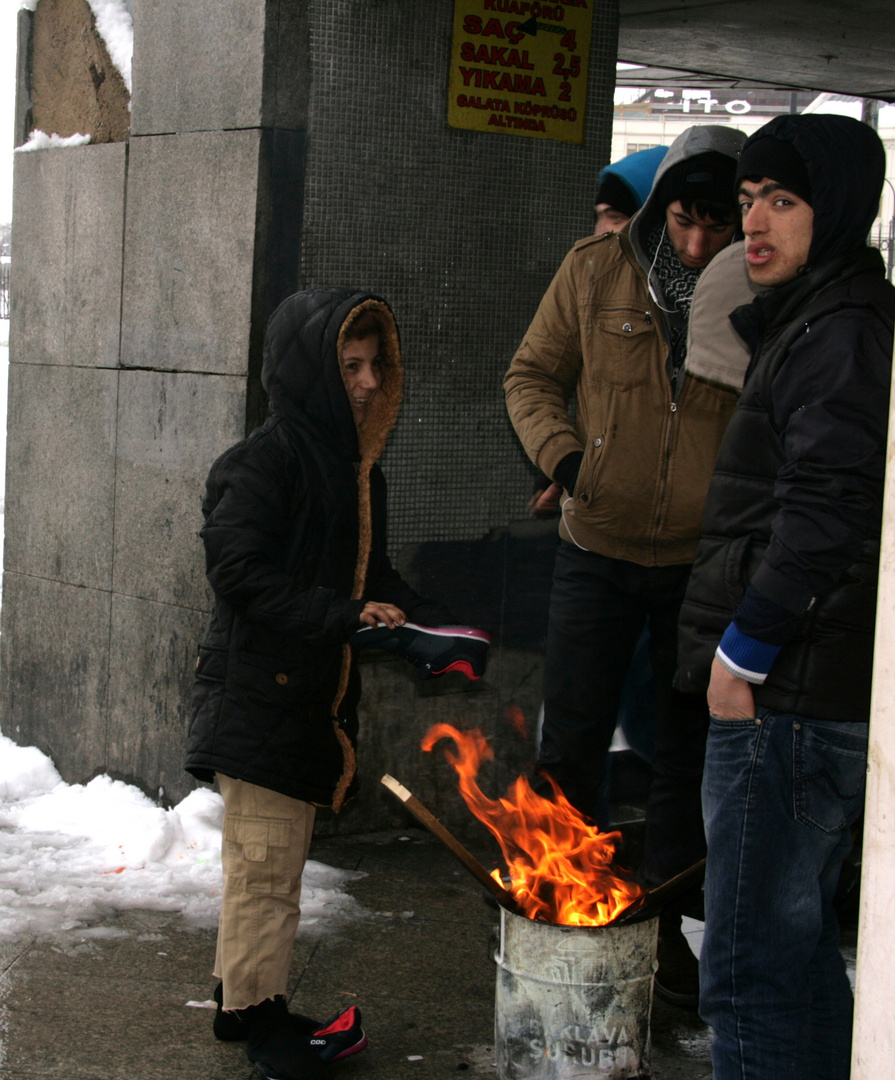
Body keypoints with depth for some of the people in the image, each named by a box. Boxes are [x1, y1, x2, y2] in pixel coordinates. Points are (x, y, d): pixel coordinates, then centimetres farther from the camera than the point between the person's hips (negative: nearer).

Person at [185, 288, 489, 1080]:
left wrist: (435, 630, -1)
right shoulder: (263, 464, -15)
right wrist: (344, 619, -26)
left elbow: (371, 576, 16)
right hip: (258, 695, -9)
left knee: (278, 858, 16)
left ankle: (244, 1000, 27)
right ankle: (257, 1014, 11)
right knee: (265, 861, -1)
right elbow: (242, 574, -22)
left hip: (315, 696, 9)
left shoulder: (357, 466, 13)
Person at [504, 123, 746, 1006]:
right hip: (599, 549, 1)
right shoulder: (597, 270, -5)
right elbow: (532, 375, 5)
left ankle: (661, 924, 28)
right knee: (569, 749, 6)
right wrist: (561, 453, -13)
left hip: (704, 565, -1)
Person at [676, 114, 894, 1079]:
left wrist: (745, 650, -18)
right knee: (795, 940, 21)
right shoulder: (809, 320, 19)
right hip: (791, 688, 11)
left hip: (790, 698, -11)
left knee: (753, 958, -6)